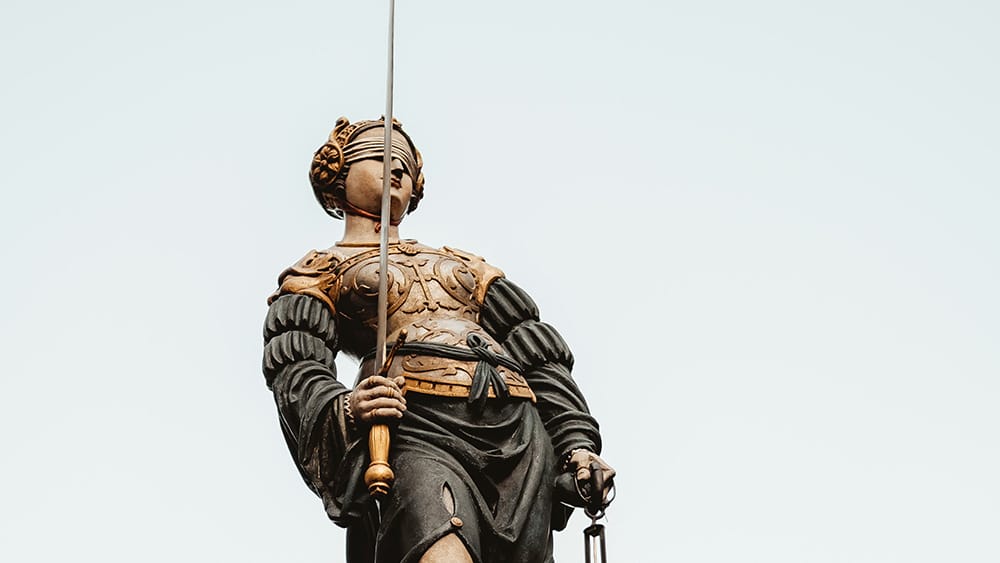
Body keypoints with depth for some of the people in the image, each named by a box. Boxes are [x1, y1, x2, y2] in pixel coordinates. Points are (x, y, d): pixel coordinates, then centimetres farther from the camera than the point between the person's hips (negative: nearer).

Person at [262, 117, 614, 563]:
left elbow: (540, 358, 26)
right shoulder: (321, 271, 24)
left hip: (518, 430, 5)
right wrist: (345, 410, -18)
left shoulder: (462, 265, 36)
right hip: (419, 428, -4)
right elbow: (297, 375, 6)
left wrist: (576, 443, 10)